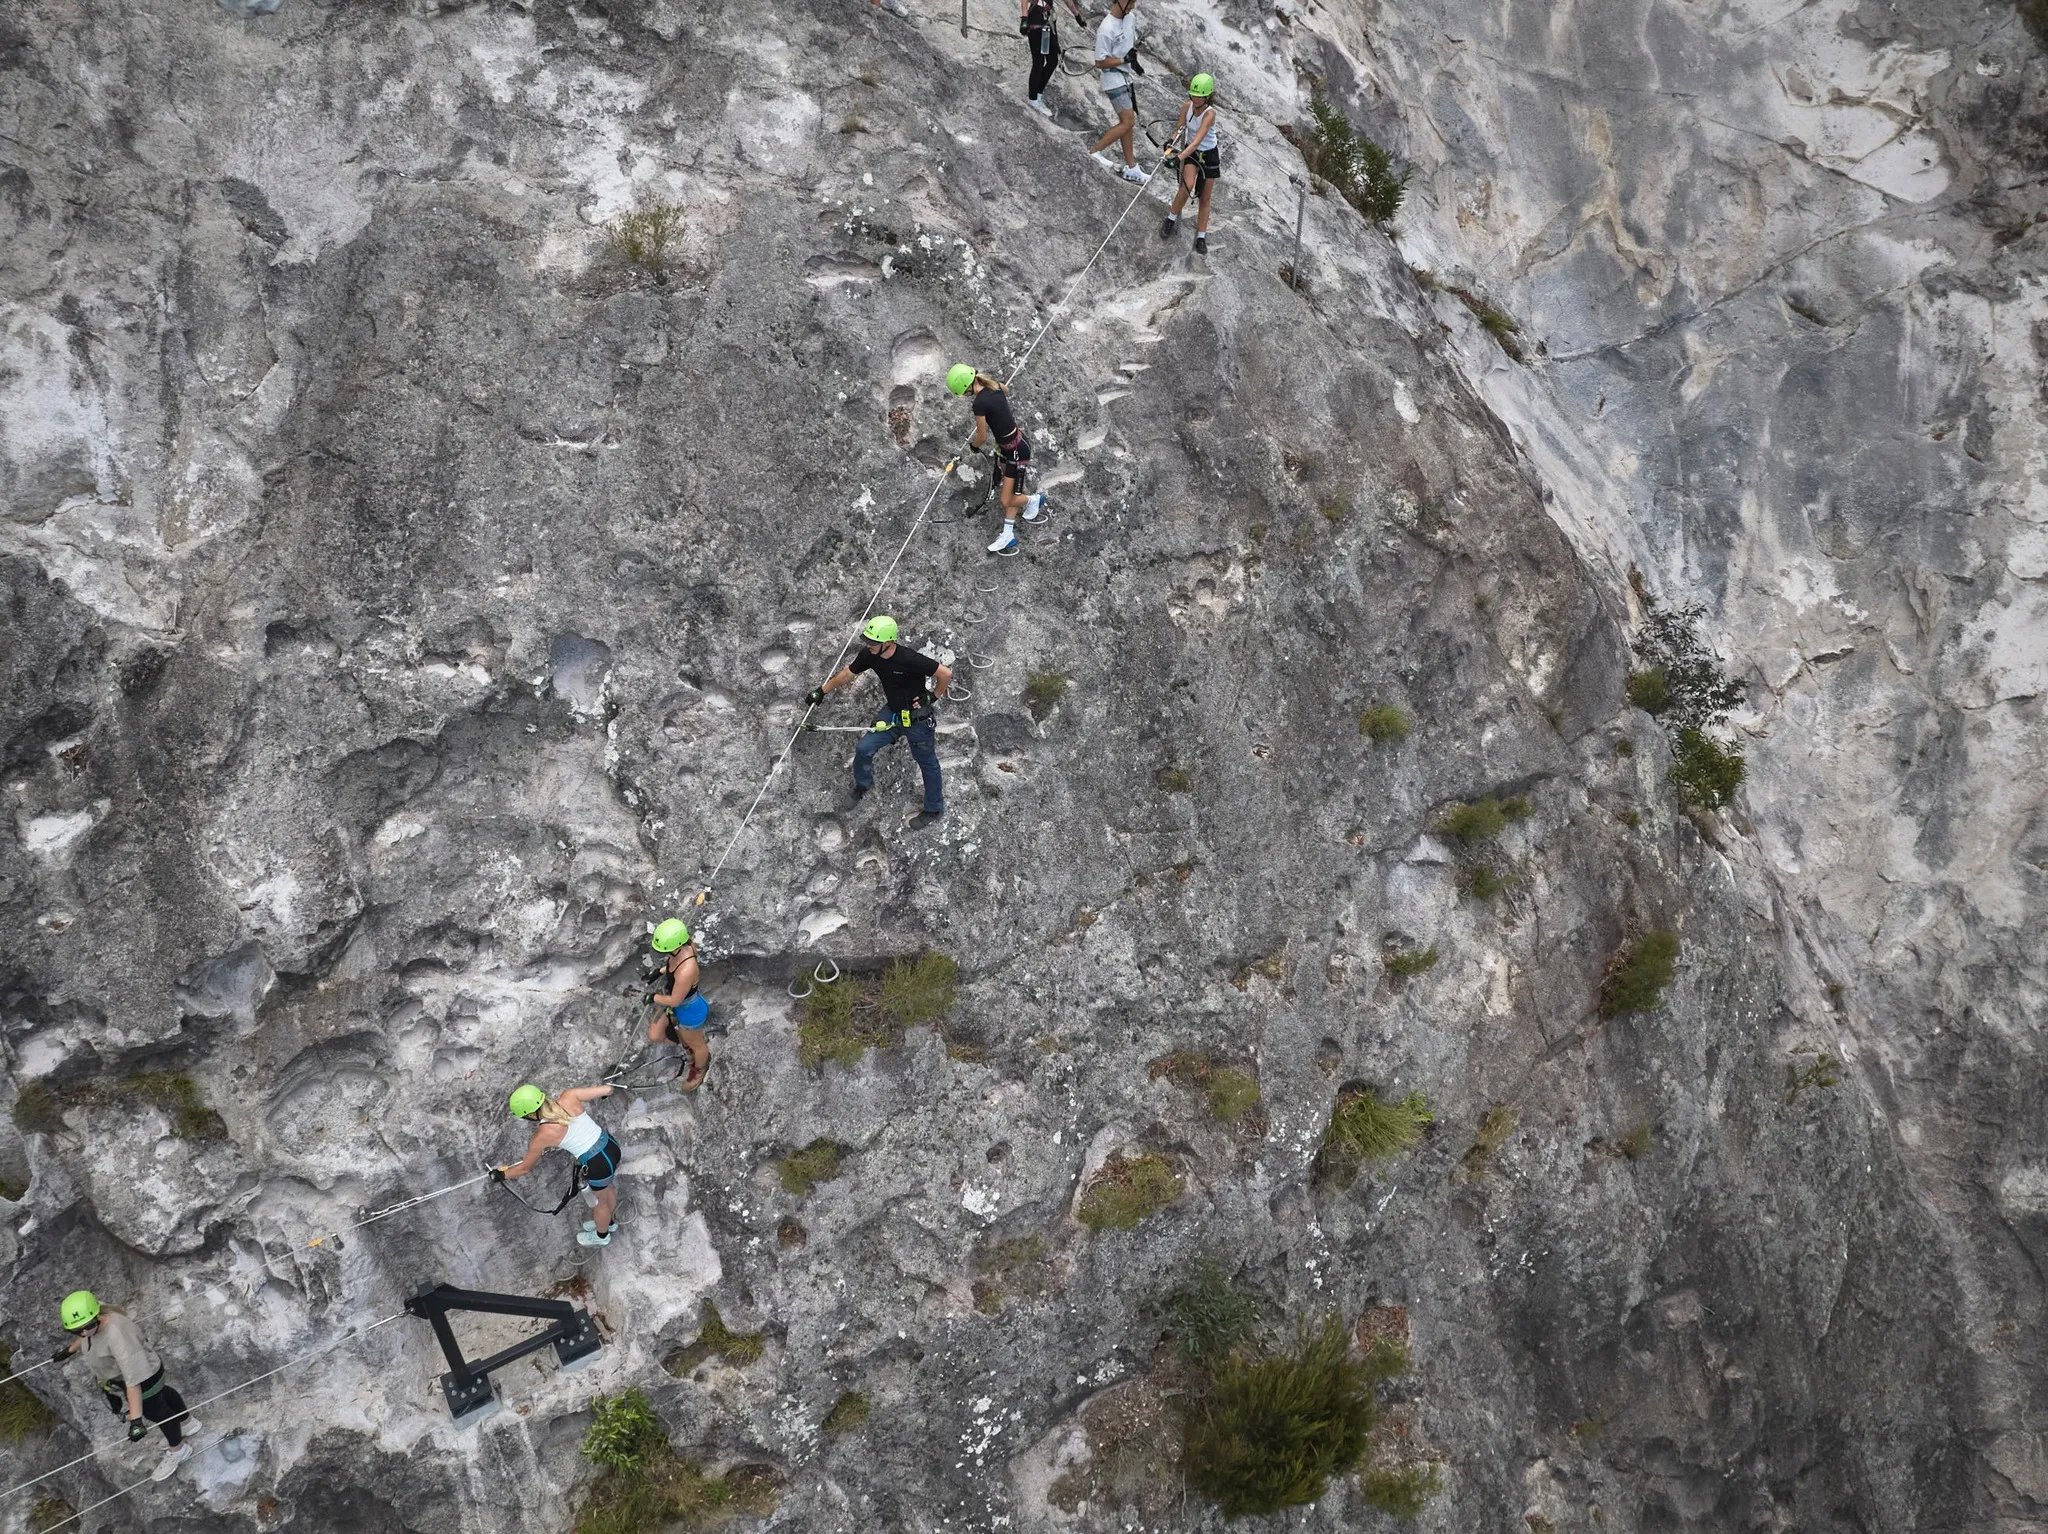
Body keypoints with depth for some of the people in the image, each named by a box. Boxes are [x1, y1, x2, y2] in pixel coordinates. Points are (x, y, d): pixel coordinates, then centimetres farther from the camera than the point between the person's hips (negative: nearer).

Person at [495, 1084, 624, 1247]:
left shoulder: (543, 1135, -17)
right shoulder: (569, 1097, -11)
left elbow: (525, 1168, -1)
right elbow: (607, 1090, -5)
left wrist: (500, 1175, 18)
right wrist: (605, 1092, 20)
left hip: (598, 1166, -5)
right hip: (611, 1146, 5)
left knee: (601, 1200, 27)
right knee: (608, 1187, 35)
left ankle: (602, 1236, 58)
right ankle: (608, 1221, 65)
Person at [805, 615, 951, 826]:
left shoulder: (909, 659, -33)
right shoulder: (869, 655, -12)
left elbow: (945, 673, -27)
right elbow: (847, 674, 6)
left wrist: (933, 697, -13)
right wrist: (821, 691, 13)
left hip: (917, 719, -6)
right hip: (893, 713, 6)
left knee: (927, 763, 11)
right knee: (864, 749, 6)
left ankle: (934, 809, 31)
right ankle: (863, 784, 37)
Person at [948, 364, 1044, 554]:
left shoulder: (979, 403, -26)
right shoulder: (995, 387, -2)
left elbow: (982, 436, -14)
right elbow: (1006, 390, 26)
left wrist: (973, 445, 9)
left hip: (1016, 450, -10)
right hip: (1006, 446, 10)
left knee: (1007, 501, -4)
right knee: (1009, 491, 16)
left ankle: (1034, 501, 24)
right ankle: (1008, 536, 23)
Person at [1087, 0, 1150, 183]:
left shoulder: (1129, 18, 4)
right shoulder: (1107, 29, -22)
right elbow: (1100, 62, -19)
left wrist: (1134, 57, 3)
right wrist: (1125, 59, -22)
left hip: (1126, 77, 9)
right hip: (1114, 78, -9)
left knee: (1128, 123, 11)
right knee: (1128, 122, -14)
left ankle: (1131, 168, 17)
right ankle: (1095, 152, -4)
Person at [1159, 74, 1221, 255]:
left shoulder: (1210, 114, -30)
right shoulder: (1187, 106, -15)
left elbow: (1197, 140, -41)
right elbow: (1178, 129, -9)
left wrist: (1180, 157, -54)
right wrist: (1171, 143, -32)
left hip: (1209, 156, -2)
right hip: (1190, 152, 2)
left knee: (1204, 198, 6)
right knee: (1188, 185, -26)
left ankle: (1201, 237, 18)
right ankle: (1172, 218, -6)